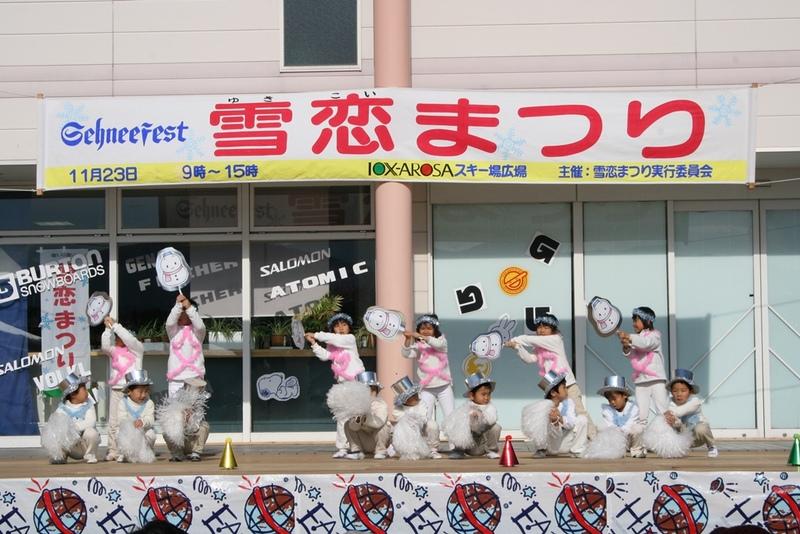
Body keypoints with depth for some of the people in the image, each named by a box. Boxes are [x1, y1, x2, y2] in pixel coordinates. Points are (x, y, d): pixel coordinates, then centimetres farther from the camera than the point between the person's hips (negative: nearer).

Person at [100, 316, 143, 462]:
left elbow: (129, 339, -10)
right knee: (114, 422, -1)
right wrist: (108, 329, -9)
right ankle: (112, 451, 0)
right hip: (116, 390, 3)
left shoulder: (137, 349, 6)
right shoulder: (113, 351, 16)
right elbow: (105, 346, -3)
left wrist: (115, 325, -10)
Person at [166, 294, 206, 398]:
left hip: (195, 377, 0)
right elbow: (170, 322, -15)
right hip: (176, 378, 0)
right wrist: (178, 305, -24)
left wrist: (189, 307, -23)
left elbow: (200, 325, -18)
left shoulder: (197, 331, 5)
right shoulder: (174, 330, 6)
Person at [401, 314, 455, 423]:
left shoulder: (441, 340, 1)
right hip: (426, 388, 0)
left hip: (444, 385, 0)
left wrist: (420, 336, -32)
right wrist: (408, 339, -33)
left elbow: (437, 344, -22)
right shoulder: (417, 346, 1)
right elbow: (406, 354, -16)